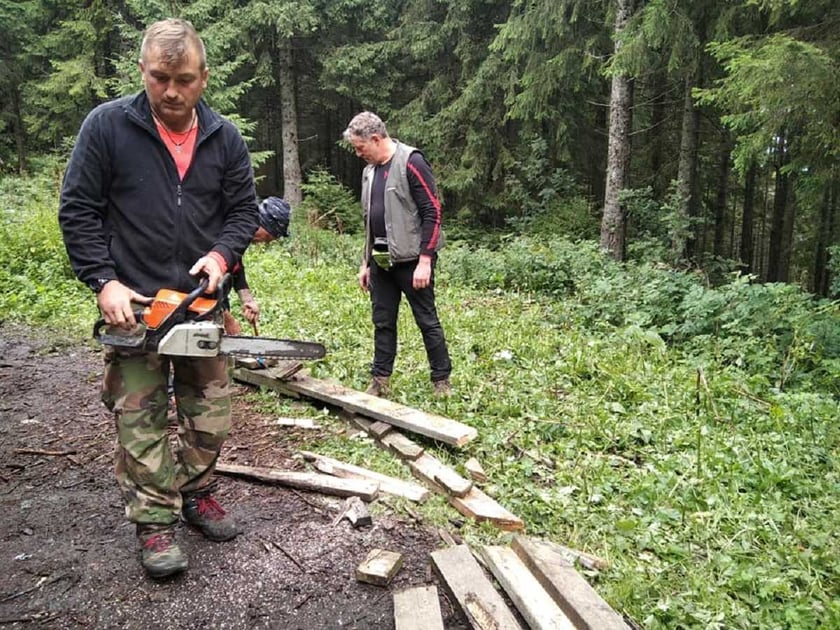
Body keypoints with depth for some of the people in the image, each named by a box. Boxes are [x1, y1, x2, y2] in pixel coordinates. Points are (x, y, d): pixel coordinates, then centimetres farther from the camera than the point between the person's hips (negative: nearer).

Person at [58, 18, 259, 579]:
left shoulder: (225, 137, 2)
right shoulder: (107, 125, -6)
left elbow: (244, 210, 7)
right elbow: (77, 211, -5)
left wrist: (221, 255, -12)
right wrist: (104, 282, -13)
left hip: (203, 301, 3)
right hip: (133, 303, -3)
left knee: (211, 410, 11)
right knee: (140, 418, 2)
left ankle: (197, 492, 31)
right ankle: (155, 524, 14)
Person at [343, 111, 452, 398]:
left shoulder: (411, 162, -12)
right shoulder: (370, 171, 13)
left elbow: (432, 212, -16)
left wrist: (425, 261, -20)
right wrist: (366, 262, 18)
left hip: (412, 260, -7)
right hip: (382, 261, 7)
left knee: (427, 321, 2)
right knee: (383, 322, 11)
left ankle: (442, 381, 14)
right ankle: (380, 381, 20)